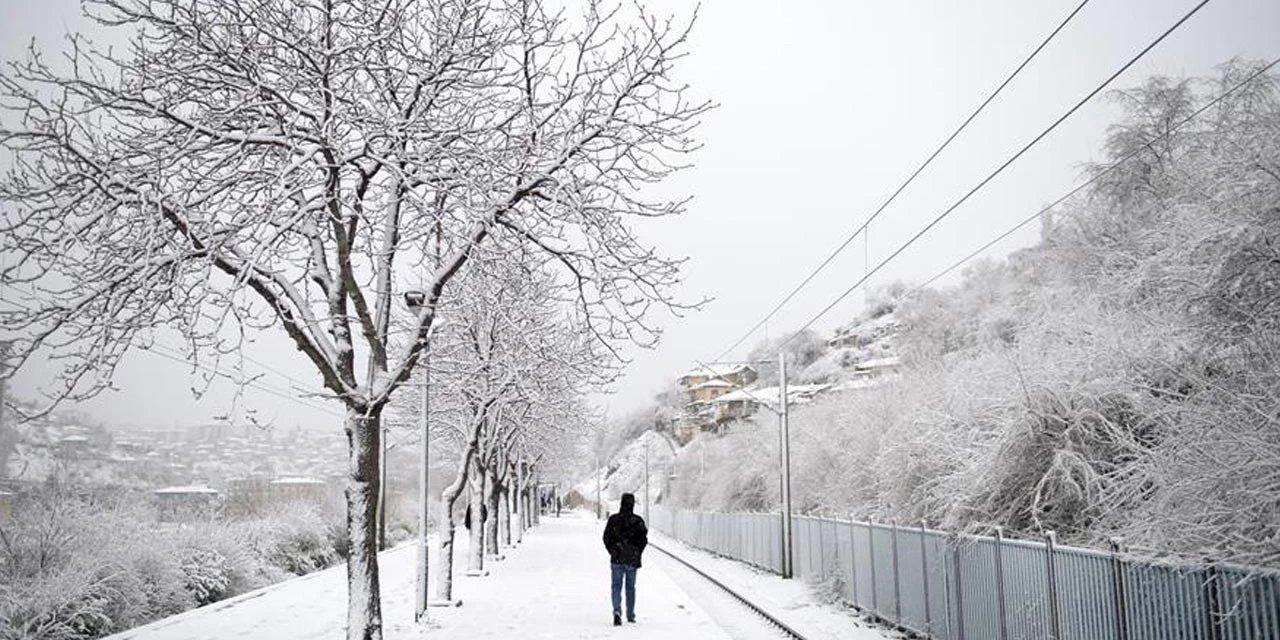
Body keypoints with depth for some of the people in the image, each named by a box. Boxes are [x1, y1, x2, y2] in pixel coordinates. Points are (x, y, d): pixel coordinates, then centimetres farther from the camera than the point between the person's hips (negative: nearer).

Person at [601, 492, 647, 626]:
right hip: (632, 560, 0)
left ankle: (617, 610, -17)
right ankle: (630, 615, 19)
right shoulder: (638, 521, -6)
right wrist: (637, 553, 7)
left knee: (616, 585, 5)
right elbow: (643, 539, -6)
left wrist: (612, 552, 11)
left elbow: (606, 538, -1)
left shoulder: (613, 519, -5)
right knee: (630, 587, 13)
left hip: (617, 559, 0)